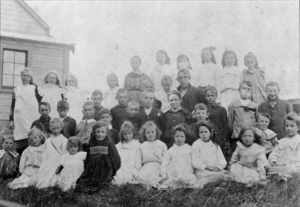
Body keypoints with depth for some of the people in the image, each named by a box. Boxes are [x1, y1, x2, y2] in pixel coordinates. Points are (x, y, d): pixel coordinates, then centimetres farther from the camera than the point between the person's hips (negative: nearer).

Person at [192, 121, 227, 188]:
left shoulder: (215, 145, 12)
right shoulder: (196, 145, -1)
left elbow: (222, 160, 7)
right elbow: (195, 162, -8)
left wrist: (218, 167, -13)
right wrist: (207, 167, -17)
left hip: (215, 169, 5)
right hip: (202, 171, -5)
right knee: (221, 174, -25)